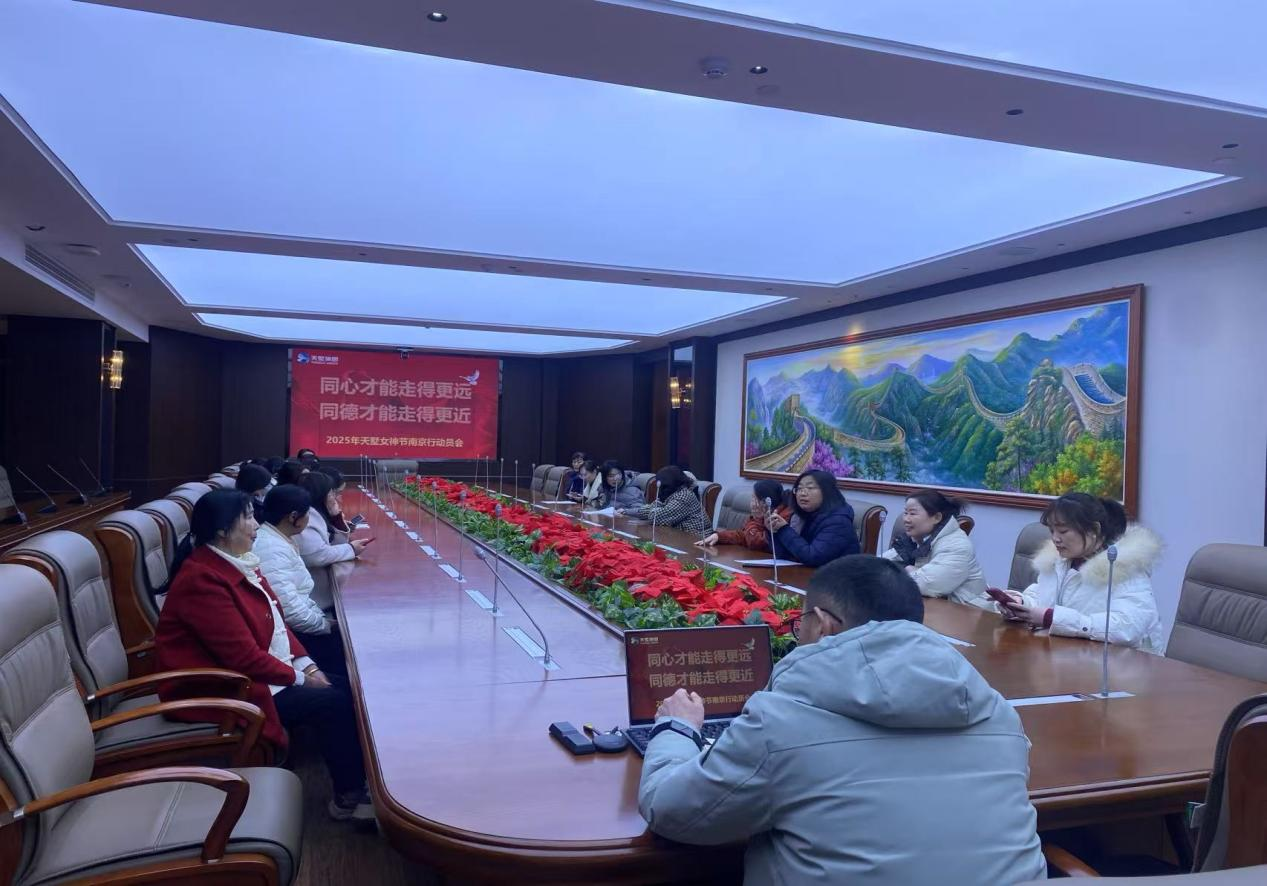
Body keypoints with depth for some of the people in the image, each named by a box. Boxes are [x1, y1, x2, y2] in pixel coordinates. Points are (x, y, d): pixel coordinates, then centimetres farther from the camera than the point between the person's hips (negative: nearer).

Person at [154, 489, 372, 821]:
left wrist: (306, 664, -2)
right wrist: (299, 678, -14)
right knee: (334, 703, -17)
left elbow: (275, 620, 11)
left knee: (346, 687, -3)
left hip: (260, 673, 9)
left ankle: (359, 779, 6)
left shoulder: (237, 563, 6)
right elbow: (243, 656, -26)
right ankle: (349, 797, -1)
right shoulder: (202, 580, -24)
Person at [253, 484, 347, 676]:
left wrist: (322, 617, 4)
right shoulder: (272, 550, -21)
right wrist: (326, 624, -14)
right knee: (342, 643, -12)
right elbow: (289, 609, -26)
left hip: (292, 626, 10)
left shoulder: (280, 540, 11)